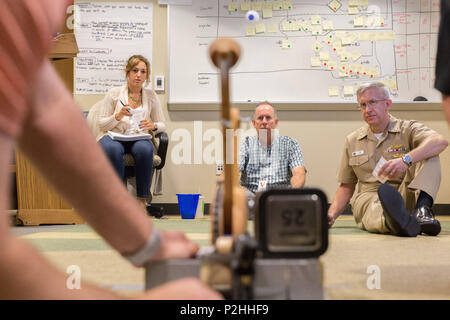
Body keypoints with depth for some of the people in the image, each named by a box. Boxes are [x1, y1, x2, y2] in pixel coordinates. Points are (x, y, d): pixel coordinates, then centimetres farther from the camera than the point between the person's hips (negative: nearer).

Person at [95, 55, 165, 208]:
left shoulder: (151, 95, 12)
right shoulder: (114, 94, 5)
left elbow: (162, 125, 15)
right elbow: (101, 124, 3)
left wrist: (153, 126, -9)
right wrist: (118, 116, -15)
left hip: (139, 138, 1)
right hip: (113, 137, -1)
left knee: (145, 149, -36)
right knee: (112, 149, -39)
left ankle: (142, 200, -27)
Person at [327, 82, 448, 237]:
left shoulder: (407, 129, 3)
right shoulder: (352, 141, 16)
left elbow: (440, 142, -19)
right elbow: (346, 186, 19)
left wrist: (406, 160, -35)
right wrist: (332, 214, 0)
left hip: (406, 196, 0)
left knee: (429, 154, -20)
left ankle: (422, 209, -40)